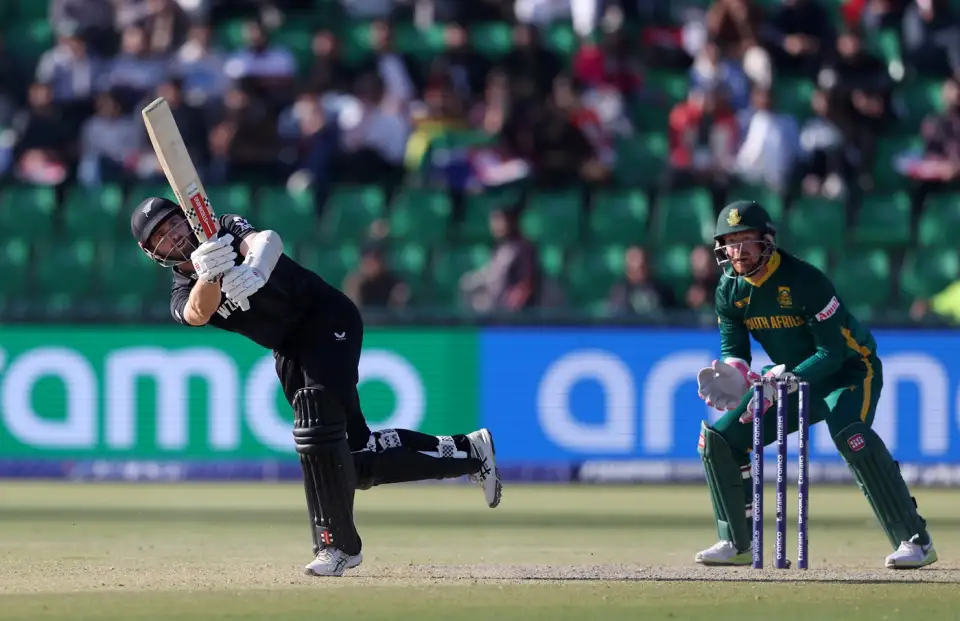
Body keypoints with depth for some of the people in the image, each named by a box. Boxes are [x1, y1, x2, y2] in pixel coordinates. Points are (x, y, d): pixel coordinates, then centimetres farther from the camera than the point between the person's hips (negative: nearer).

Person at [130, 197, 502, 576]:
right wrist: (209, 274, -47)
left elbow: (267, 239, -34)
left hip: (327, 317, -6)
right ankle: (467, 452, 18)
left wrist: (255, 268, -57)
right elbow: (199, 313, -26)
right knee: (354, 460, 2)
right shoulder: (183, 296, 0)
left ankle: (338, 544, -17)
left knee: (316, 427, -25)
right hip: (289, 351, 6)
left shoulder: (227, 231, -10)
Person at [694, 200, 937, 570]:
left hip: (850, 369, -7)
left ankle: (915, 542, -35)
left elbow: (832, 353, -27)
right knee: (718, 440, -1)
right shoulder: (730, 290, -7)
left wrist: (787, 381, -40)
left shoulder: (803, 280, -27)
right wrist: (733, 373, -25)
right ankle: (737, 544, 14)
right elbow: (732, 349, 0)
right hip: (790, 376, 7)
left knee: (850, 434, -36)